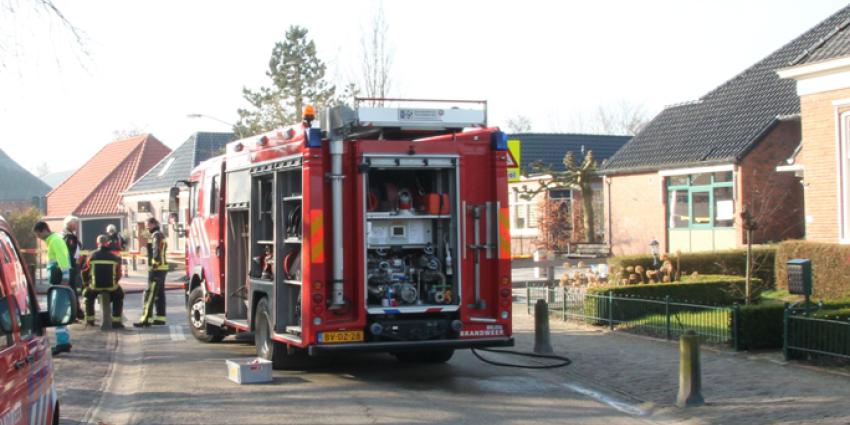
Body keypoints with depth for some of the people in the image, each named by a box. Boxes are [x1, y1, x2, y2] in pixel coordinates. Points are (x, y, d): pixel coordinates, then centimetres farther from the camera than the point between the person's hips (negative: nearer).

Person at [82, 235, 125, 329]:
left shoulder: (92, 256, 0)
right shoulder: (114, 257, 1)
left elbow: (84, 271, 6)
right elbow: (119, 274, 6)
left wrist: (86, 283, 23)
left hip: (95, 286, 0)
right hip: (111, 286, 0)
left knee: (88, 295, 32)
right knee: (119, 296, 27)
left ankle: (90, 320, 29)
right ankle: (116, 322, 17)